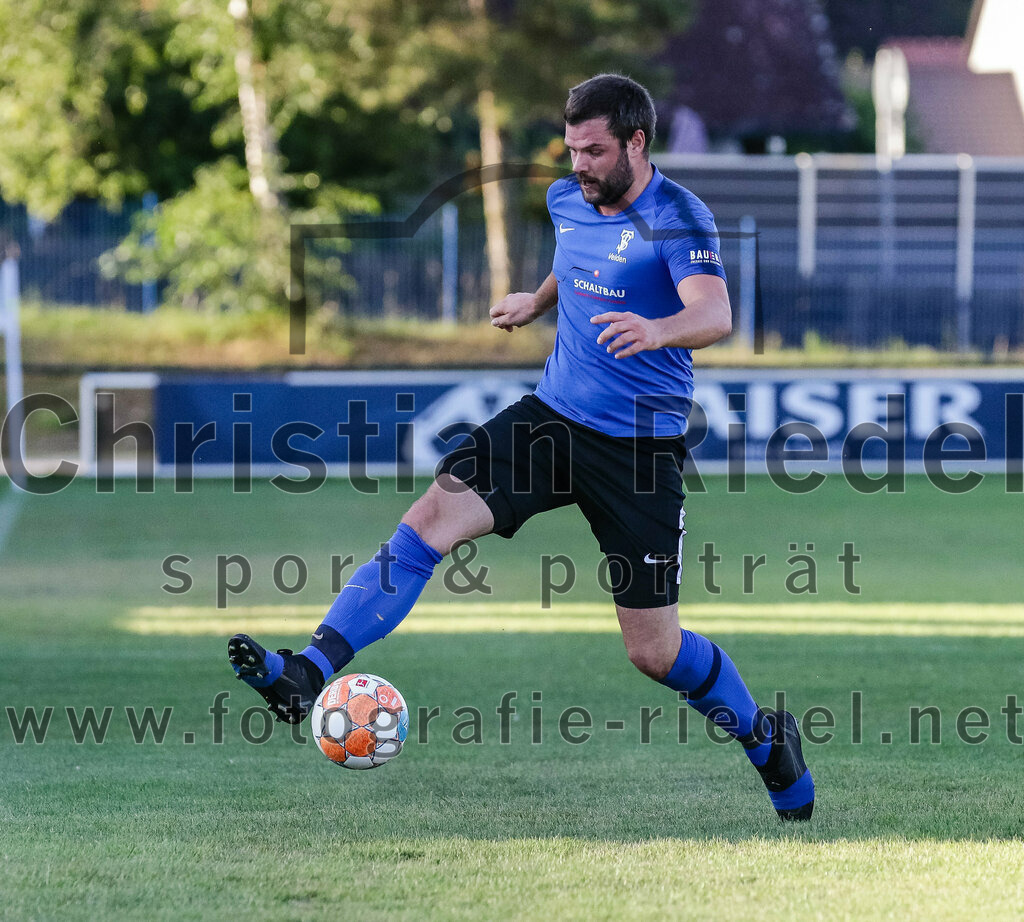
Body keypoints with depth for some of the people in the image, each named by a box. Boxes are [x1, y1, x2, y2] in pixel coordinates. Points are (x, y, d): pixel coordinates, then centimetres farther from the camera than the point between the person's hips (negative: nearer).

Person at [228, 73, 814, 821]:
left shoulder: (678, 219, -15)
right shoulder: (567, 201, 7)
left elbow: (715, 315, -32)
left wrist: (656, 329, -50)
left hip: (639, 446, -6)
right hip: (553, 416, 6)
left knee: (653, 650, -1)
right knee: (429, 521, -16)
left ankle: (764, 737, 26)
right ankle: (306, 676, -22)